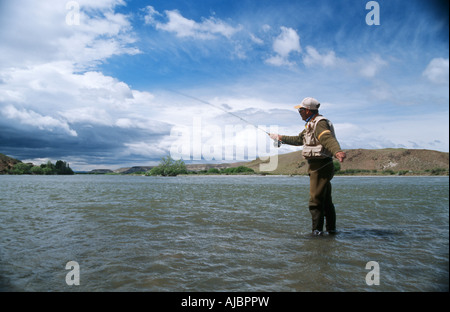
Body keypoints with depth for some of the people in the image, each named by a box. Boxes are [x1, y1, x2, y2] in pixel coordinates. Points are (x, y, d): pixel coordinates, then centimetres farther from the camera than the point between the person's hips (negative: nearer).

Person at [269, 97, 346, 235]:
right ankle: (331, 229, 26)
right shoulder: (311, 124, 19)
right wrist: (280, 137, 36)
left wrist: (337, 151, -53)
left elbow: (329, 139, -34)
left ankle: (317, 231, -1)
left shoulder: (320, 123, -14)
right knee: (326, 200, 16)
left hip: (321, 166, -11)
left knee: (315, 201, -7)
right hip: (317, 166, 11)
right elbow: (298, 140, 32)